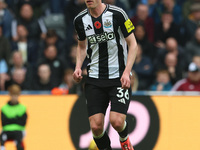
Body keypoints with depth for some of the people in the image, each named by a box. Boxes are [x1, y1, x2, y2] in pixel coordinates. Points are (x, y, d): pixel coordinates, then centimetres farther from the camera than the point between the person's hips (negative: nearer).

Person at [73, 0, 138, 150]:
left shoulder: (117, 14, -10)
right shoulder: (80, 20, 3)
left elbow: (133, 44, -4)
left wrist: (126, 72, -14)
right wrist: (78, 67, 4)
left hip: (119, 76, -3)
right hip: (94, 79, 3)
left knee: (116, 121, -17)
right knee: (96, 126, -8)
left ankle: (124, 138, 20)